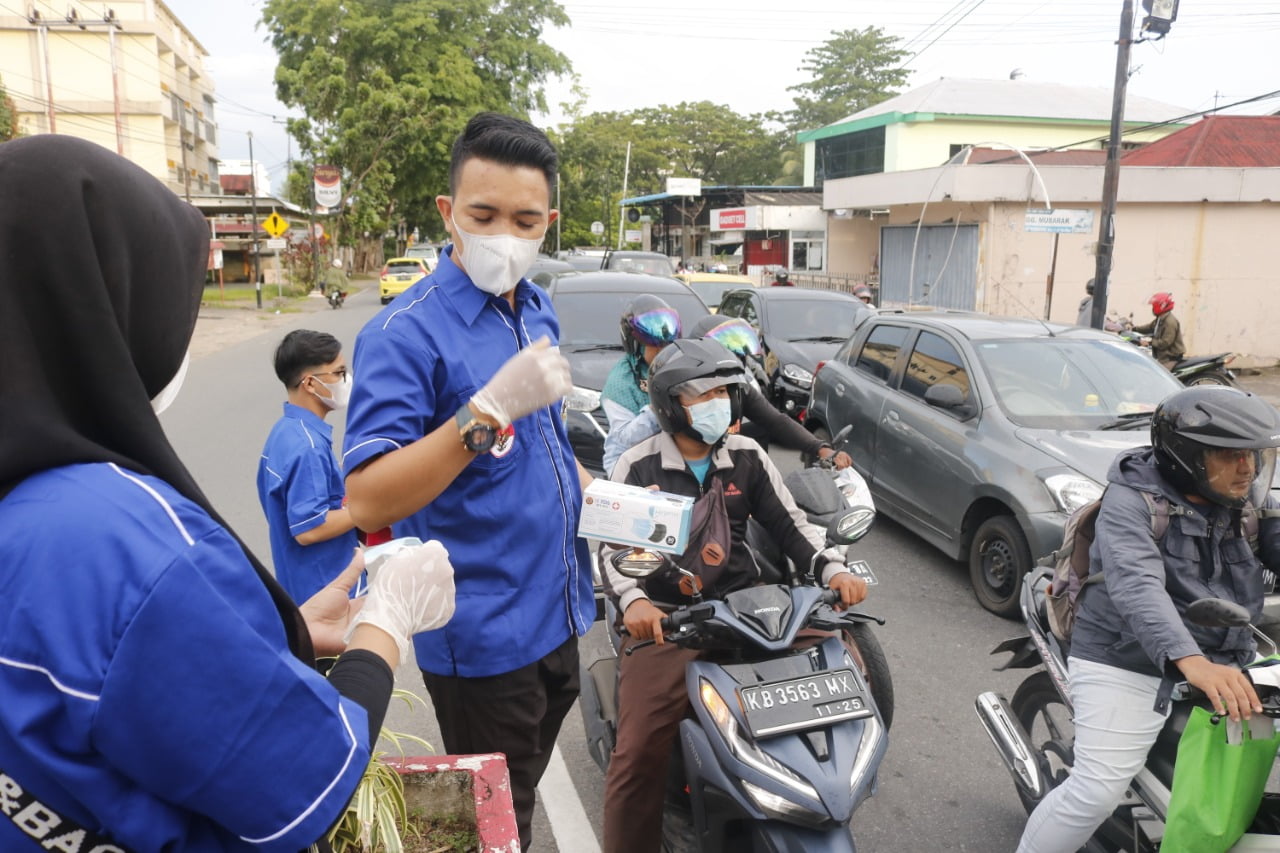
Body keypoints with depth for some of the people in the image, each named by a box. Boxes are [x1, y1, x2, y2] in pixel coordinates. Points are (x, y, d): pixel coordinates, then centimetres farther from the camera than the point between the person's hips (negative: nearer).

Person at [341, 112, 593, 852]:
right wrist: (490, 409, -38)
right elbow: (367, 501, -28)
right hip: (484, 641, -7)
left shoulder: (540, 312, 5)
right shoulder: (405, 333, -19)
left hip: (557, 617, 7)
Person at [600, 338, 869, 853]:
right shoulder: (637, 467, 0)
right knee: (639, 752, -19)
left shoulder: (748, 457, 9)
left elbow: (789, 524, 8)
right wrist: (633, 600, -26)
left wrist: (833, 569, -10)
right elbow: (612, 547, -6)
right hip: (665, 619, -3)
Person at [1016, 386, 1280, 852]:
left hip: (1224, 664, 7)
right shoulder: (1131, 500, -16)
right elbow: (1137, 586, -30)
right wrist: (1190, 661, -45)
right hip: (1128, 666, -7)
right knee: (1096, 793, -12)